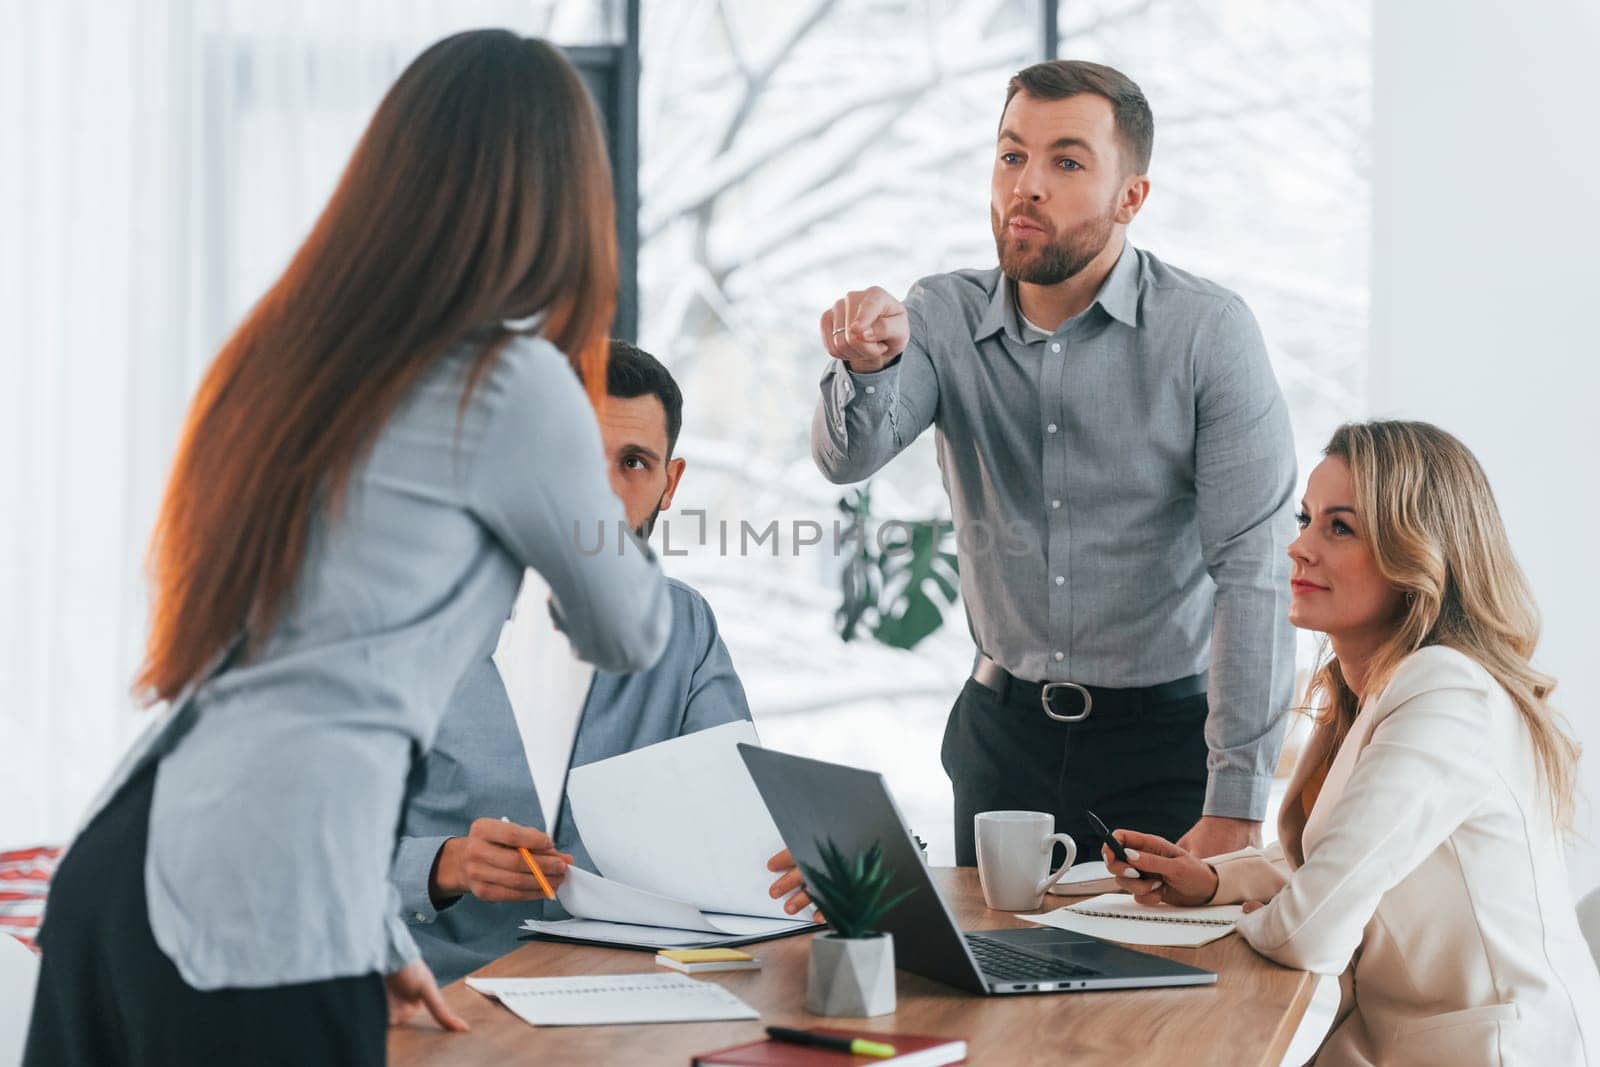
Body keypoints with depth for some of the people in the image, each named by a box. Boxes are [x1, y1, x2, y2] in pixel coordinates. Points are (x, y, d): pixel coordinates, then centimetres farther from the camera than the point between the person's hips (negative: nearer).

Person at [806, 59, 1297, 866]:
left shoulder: (1207, 332, -12)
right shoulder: (946, 316, -1)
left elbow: (1253, 571, -17)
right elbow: (849, 457, -16)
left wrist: (1237, 807, -23)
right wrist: (867, 364, -40)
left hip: (1165, 737, -3)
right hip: (1003, 730, 3)